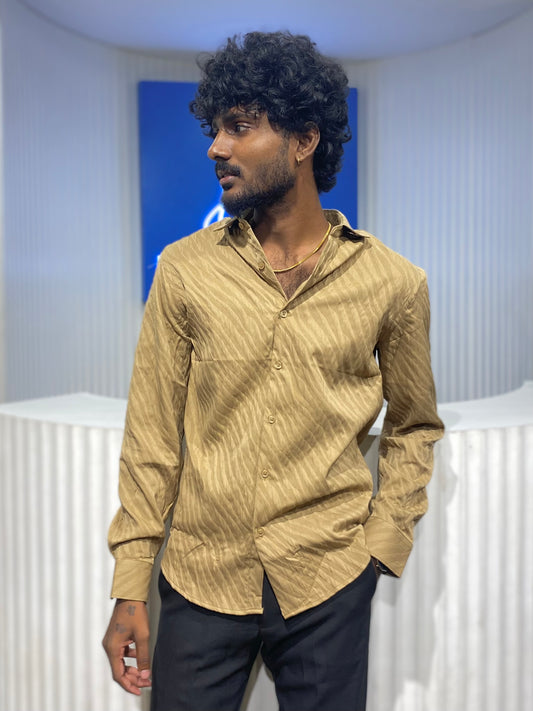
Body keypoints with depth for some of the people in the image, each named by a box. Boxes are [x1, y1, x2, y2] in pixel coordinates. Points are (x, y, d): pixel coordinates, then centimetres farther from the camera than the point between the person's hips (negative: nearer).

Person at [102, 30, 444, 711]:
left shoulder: (393, 282, -4)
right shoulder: (185, 270, -3)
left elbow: (413, 427, 9)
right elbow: (153, 432, -1)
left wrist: (382, 547, 0)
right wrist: (129, 586, -2)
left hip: (329, 586, 0)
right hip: (200, 575, 1)